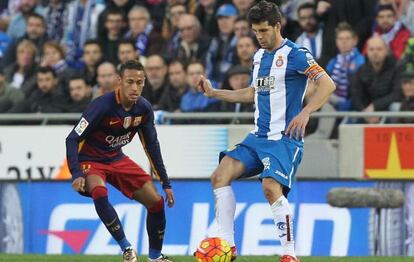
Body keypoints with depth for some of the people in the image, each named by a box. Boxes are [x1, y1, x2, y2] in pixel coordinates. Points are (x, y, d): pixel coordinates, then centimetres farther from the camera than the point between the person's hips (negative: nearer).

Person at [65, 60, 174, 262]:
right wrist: (77, 174, -36)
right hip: (90, 160, -6)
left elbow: (151, 145, 5)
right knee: (99, 193, -37)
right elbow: (73, 139, -24)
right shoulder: (103, 106, -28)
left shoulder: (144, 108, -9)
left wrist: (165, 183, 7)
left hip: (116, 158, 6)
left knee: (156, 201, -2)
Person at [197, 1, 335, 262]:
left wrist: (305, 113, -28)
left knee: (272, 187, -27)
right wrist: (213, 92, 24)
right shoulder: (259, 57, 16)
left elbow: (328, 84, -16)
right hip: (259, 136, 8)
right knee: (221, 175, -7)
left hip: (285, 137, -8)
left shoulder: (295, 54, -9)